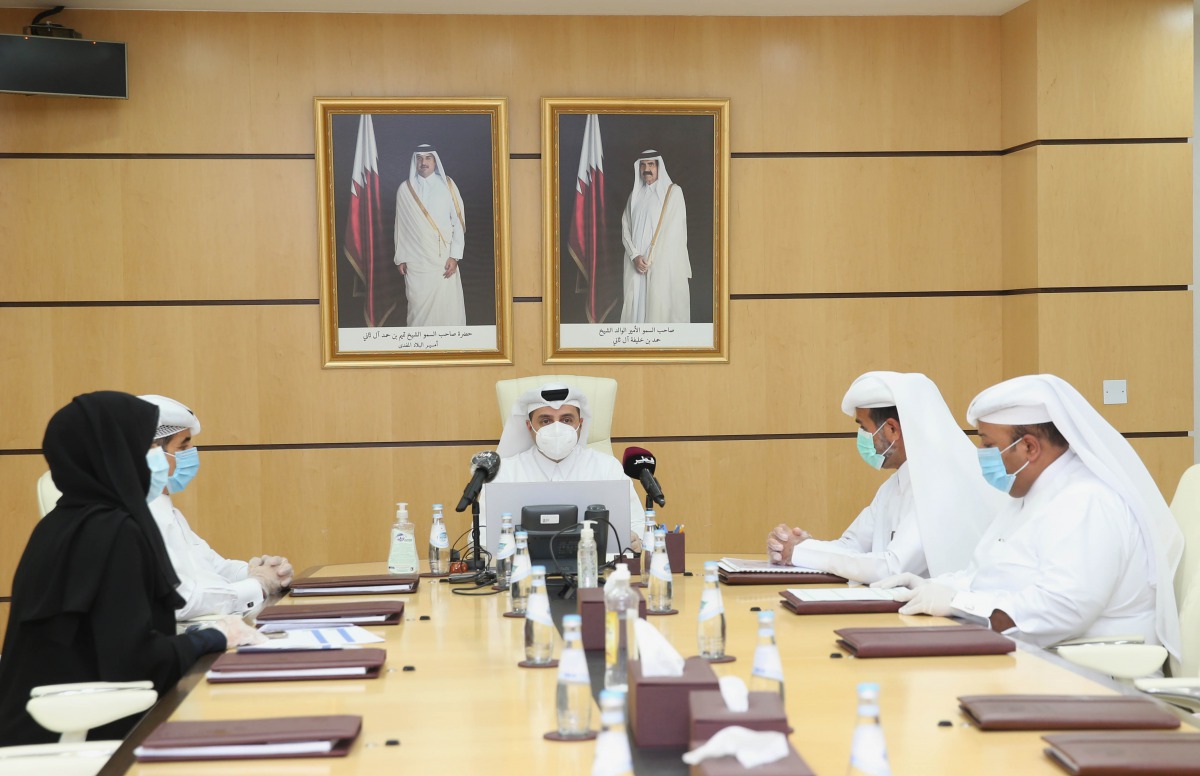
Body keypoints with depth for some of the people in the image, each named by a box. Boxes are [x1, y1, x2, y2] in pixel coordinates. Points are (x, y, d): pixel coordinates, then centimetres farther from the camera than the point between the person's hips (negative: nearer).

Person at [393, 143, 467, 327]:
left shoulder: (447, 185, 4)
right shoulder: (405, 189, 6)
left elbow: (458, 222, 1)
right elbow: (400, 226, 9)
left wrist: (454, 256, -7)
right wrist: (400, 258, 6)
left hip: (443, 259, -1)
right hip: (416, 260, 1)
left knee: (448, 305, -5)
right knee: (419, 307, -2)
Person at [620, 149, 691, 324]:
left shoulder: (673, 191, 1)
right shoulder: (635, 195, 16)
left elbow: (673, 229, -5)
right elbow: (626, 228, 9)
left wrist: (651, 258, -8)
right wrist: (635, 256, -8)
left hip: (663, 263, -4)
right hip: (636, 264, 4)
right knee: (636, 304, -1)